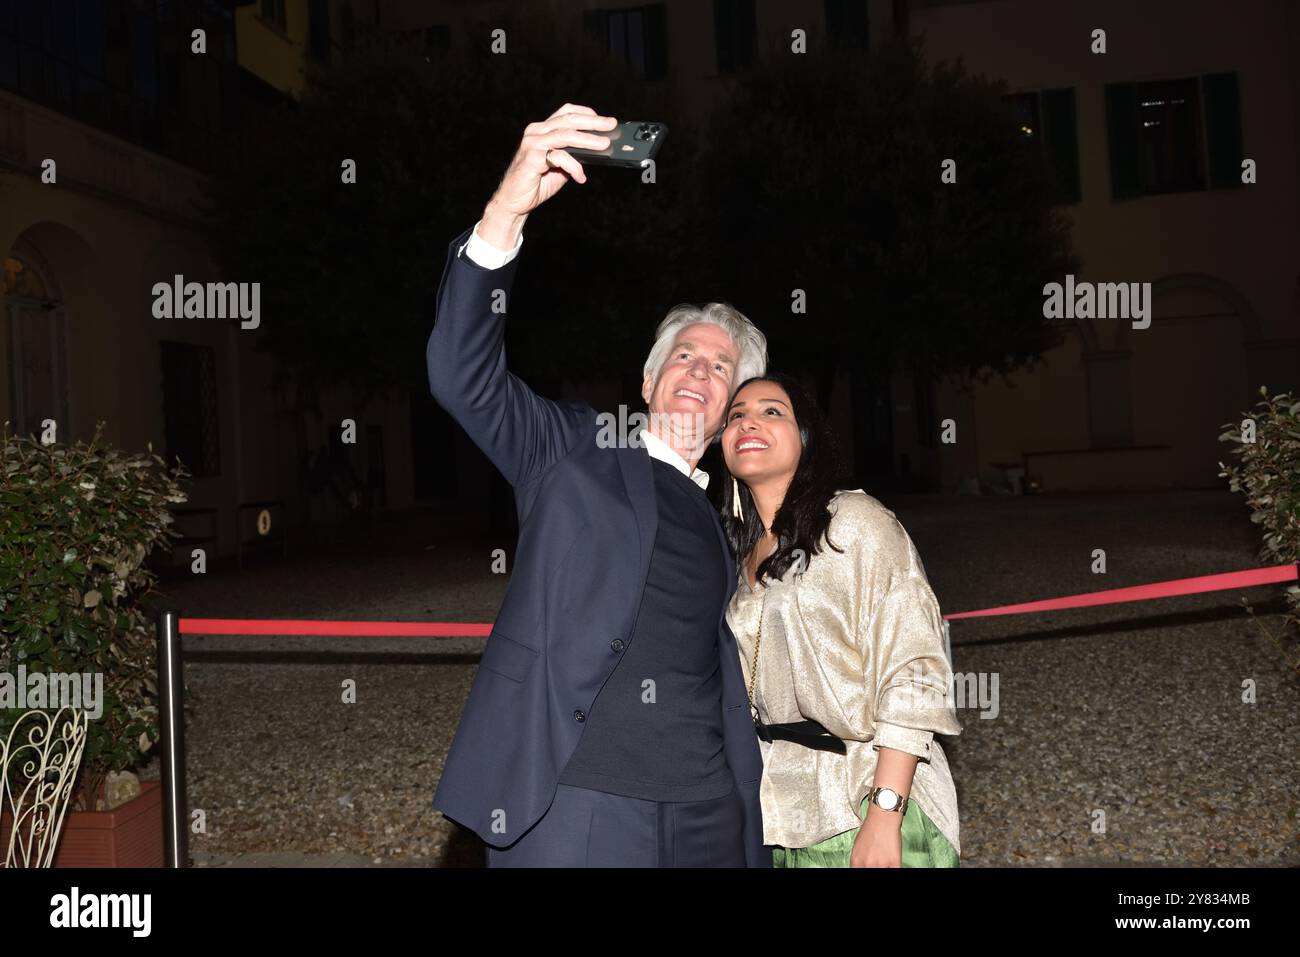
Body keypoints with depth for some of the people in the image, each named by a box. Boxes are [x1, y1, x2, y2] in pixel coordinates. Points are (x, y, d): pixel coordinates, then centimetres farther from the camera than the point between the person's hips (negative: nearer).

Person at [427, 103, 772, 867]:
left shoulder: (727, 525, 18)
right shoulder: (575, 452, 7)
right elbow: (463, 374, -9)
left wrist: (754, 837, 14)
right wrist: (505, 213, -23)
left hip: (705, 812, 4)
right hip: (570, 799, -4)